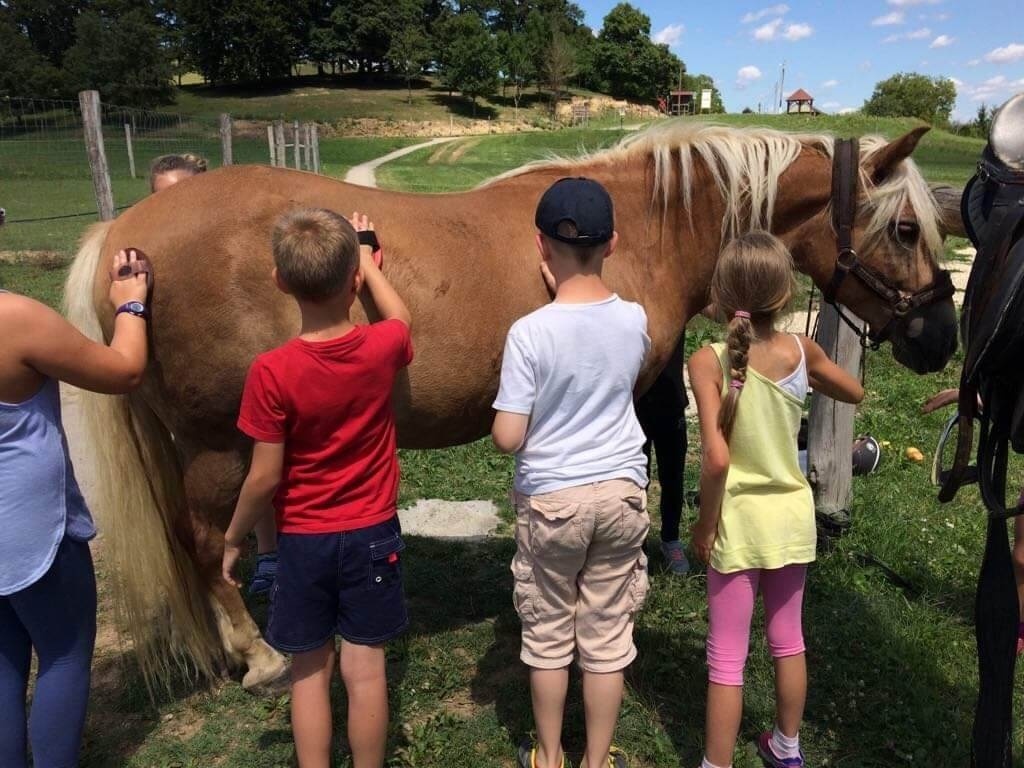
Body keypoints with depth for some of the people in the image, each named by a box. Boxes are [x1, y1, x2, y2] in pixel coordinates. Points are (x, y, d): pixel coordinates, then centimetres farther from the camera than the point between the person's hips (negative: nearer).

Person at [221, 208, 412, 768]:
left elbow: (265, 477, -15)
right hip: (373, 534, 2)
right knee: (364, 669, 13)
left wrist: (234, 538, 2)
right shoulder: (384, 348, -13)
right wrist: (368, 263, 24)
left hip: (302, 541, -1)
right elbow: (400, 319, 13)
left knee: (309, 671, 16)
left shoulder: (272, 372, -20)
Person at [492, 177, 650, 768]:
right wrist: (568, 294, 20)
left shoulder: (530, 331, -19)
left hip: (551, 498, -3)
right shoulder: (635, 319, -6)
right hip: (622, 493, 3)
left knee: (548, 634, 16)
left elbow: (507, 437, -19)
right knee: (608, 635, 15)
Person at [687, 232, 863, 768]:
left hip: (739, 523, -4)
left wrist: (704, 524, -13)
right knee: (788, 639, 23)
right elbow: (855, 393, 12)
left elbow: (717, 457, -26)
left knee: (726, 657, 9)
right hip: (793, 516, 5)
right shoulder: (801, 351, -8)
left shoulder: (708, 362, -20)